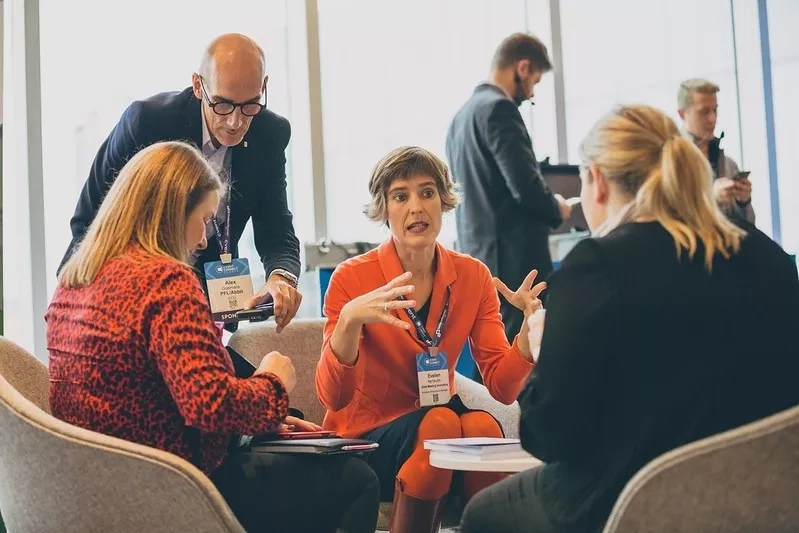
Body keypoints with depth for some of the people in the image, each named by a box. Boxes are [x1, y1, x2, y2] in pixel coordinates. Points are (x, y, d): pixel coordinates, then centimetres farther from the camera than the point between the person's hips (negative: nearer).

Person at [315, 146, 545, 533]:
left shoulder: (472, 276, -1)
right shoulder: (352, 279, -12)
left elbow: (501, 387, -5)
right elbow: (332, 397, -19)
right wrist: (349, 321, -36)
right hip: (364, 438, -3)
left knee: (483, 427, -30)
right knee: (440, 423, -33)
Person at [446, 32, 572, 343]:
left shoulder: (463, 114, 16)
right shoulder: (498, 109, -12)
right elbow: (525, 185, -20)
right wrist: (557, 210, 0)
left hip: (480, 256, 9)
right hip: (512, 258, -9)